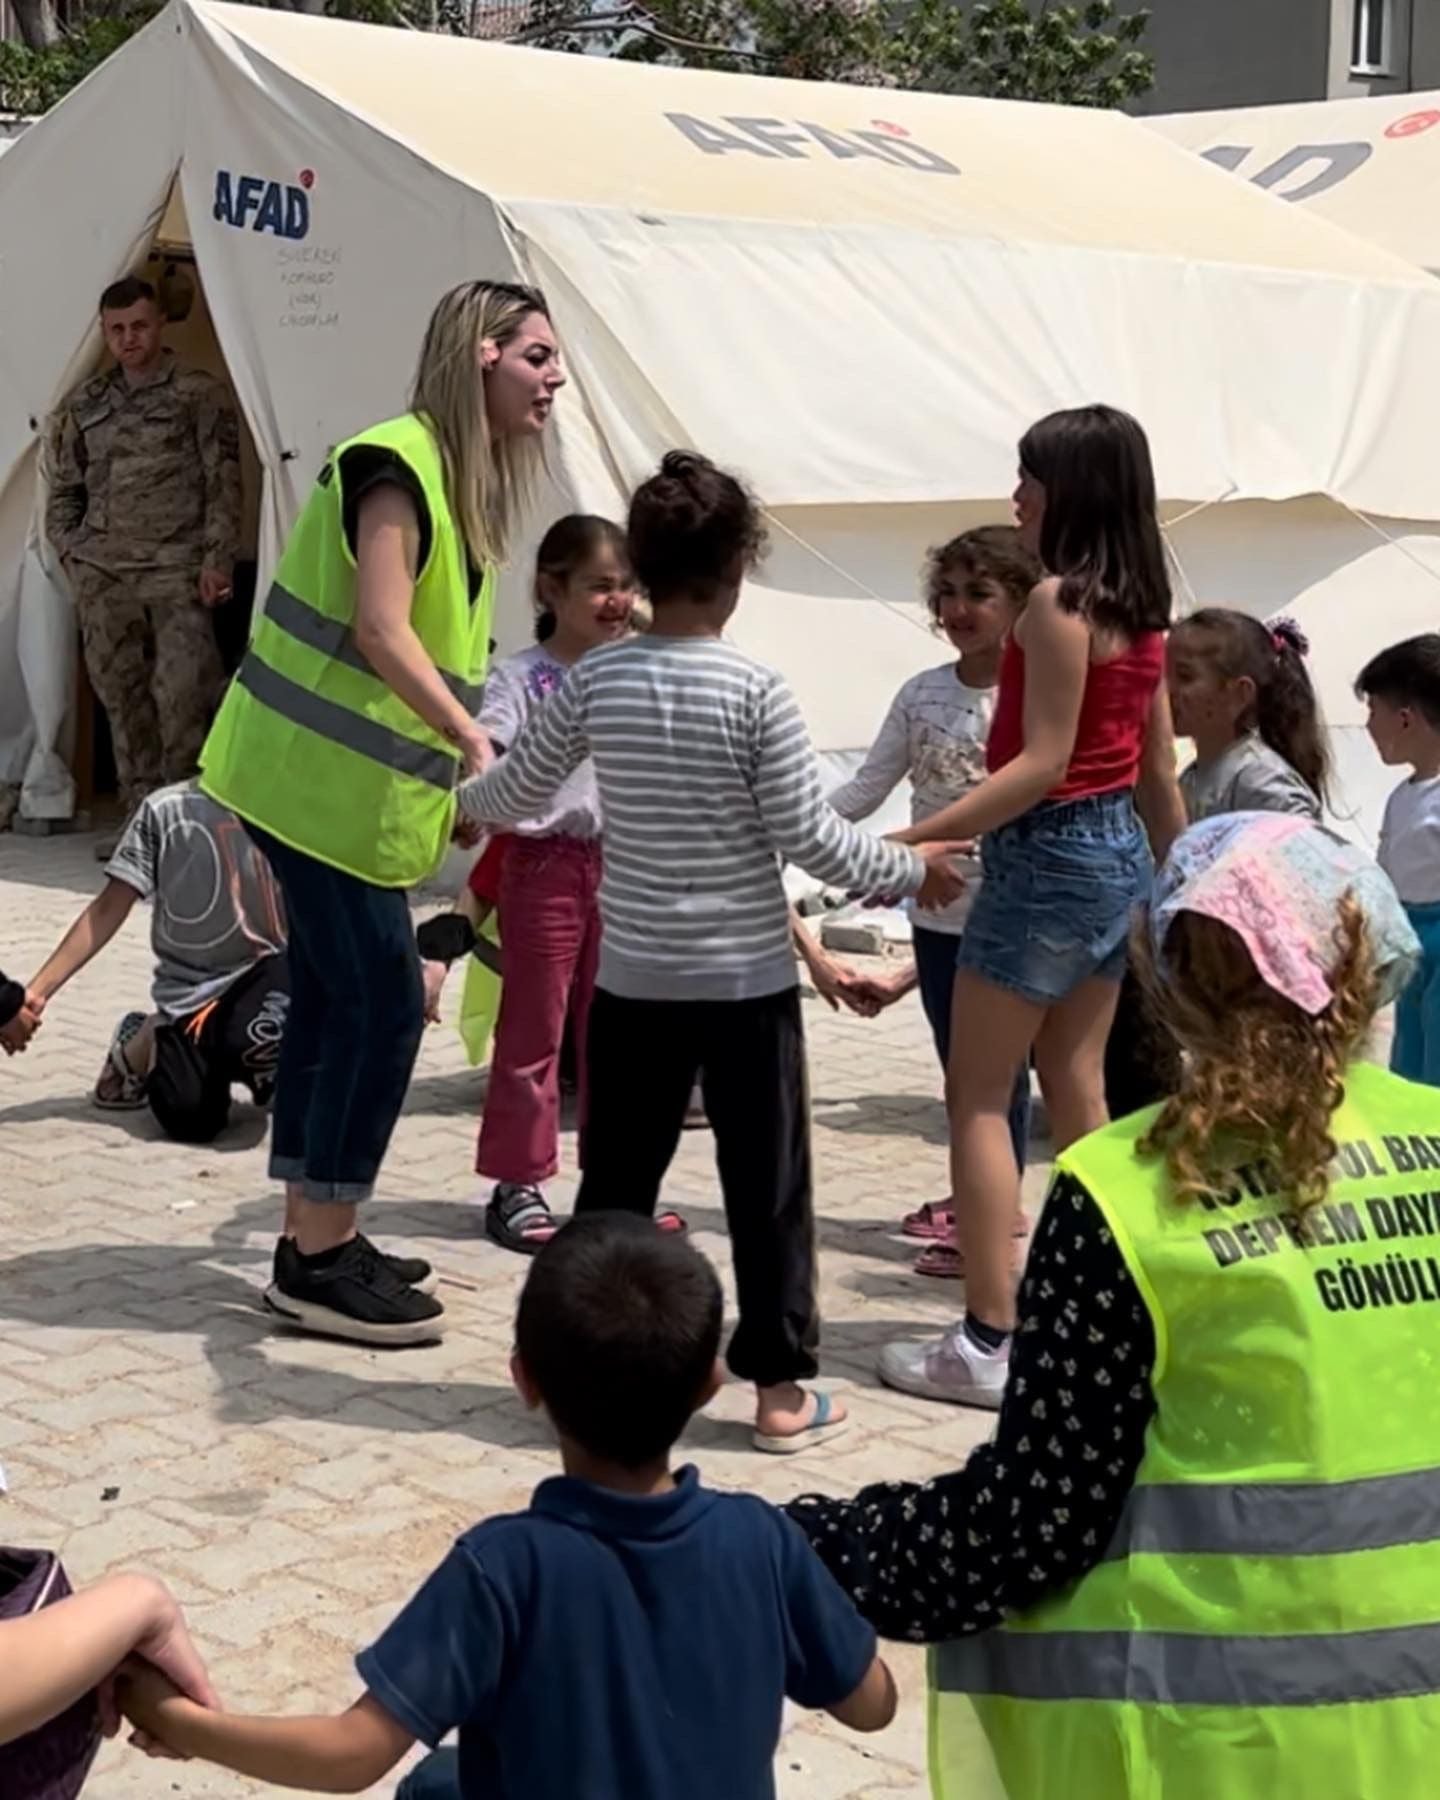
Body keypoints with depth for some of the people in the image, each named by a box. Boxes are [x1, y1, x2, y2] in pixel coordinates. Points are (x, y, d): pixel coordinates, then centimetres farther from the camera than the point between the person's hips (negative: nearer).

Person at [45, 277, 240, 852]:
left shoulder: (201, 395, 4)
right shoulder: (85, 405, 15)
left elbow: (223, 485, -1)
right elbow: (62, 490, 21)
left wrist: (217, 558, -8)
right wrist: (72, 555, 10)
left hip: (176, 572, -4)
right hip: (103, 573, 4)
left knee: (181, 695, -12)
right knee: (123, 699, 5)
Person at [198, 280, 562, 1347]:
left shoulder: (461, 477, 14)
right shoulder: (398, 464, -15)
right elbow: (380, 629, -25)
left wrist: (456, 768, 13)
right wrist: (474, 741, -29)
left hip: (345, 784, 10)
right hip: (327, 780, -10)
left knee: (336, 1000, 13)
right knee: (382, 1006, -7)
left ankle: (315, 1239, 22)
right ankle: (321, 1266, 1)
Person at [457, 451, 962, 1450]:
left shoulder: (596, 678, -2)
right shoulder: (756, 690, -13)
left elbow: (520, 787, 10)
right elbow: (806, 832, -12)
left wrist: (463, 805, 32)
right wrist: (911, 869, 2)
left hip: (633, 976, 3)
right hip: (746, 977, -3)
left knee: (617, 1172, 14)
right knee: (766, 1181, 5)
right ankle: (781, 1384, 10)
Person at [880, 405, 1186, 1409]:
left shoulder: (1058, 603, -16)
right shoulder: (1142, 612, 9)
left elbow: (1043, 763, -22)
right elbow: (1159, 773, 13)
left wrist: (918, 839, -23)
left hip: (1049, 855, -9)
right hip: (1117, 856, 9)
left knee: (980, 1098, -2)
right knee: (1079, 1093, 15)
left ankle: (989, 1344, -3)